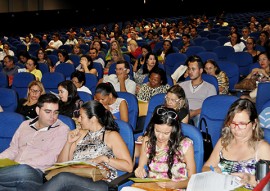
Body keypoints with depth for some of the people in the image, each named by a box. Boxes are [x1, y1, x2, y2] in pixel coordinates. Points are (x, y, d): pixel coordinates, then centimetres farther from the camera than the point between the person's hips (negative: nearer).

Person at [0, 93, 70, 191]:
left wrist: (20, 164, -16)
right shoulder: (25, 125, 21)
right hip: (13, 171, 4)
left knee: (23, 170, -39)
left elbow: (52, 157, -8)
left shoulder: (62, 129, 3)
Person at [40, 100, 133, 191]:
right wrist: (69, 142, 9)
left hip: (100, 183, -4)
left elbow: (129, 167, -1)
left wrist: (105, 158, -12)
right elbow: (61, 164, 23)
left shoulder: (111, 135, 8)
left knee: (62, 177, -36)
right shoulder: (81, 134, 24)